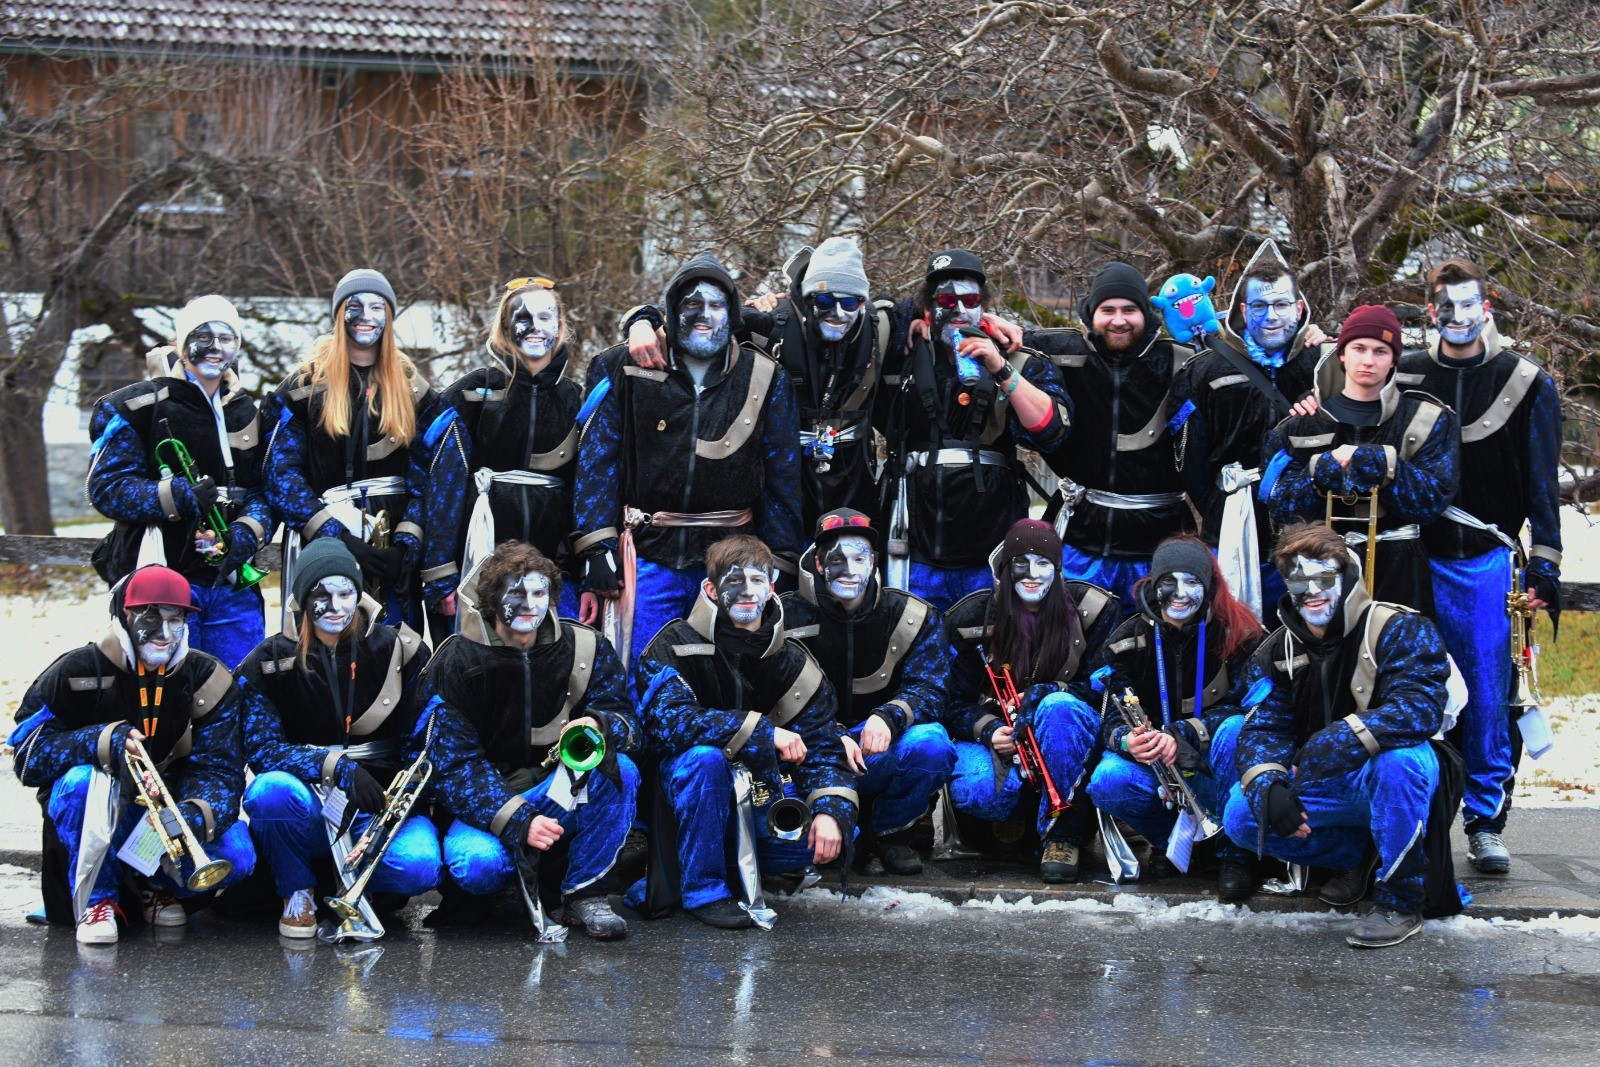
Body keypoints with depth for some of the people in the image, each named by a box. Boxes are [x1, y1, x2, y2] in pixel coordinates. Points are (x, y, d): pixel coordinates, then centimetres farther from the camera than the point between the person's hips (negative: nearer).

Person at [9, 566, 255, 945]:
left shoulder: (207, 679, -4)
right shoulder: (78, 672, -10)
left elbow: (219, 770, -14)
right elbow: (27, 755, -15)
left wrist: (197, 814, -38)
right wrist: (103, 742, -32)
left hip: (172, 810, 2)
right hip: (100, 818, -2)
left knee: (234, 856, -27)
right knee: (82, 780, -37)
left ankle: (154, 883, 8)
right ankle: (96, 900, -15)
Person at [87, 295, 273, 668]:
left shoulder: (245, 413, 17)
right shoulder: (135, 407, -3)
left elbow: (264, 491, 15)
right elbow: (107, 488, -10)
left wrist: (248, 531, -8)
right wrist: (180, 496, -23)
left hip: (232, 585, 5)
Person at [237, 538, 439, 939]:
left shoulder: (400, 651, 2)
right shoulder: (272, 661, 1)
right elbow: (260, 748, -10)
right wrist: (336, 767, -25)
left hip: (380, 805, 0)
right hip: (309, 808, 0)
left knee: (418, 867, -33)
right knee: (269, 791, -36)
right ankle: (298, 892, -6)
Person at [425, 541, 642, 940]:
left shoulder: (587, 649, -1)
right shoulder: (456, 663, -10)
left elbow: (629, 725, -5)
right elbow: (455, 765, -16)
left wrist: (600, 725, -32)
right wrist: (518, 823, -30)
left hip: (563, 796, 3)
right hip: (486, 804, -3)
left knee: (620, 770, -27)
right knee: (479, 864, -35)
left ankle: (584, 895, -13)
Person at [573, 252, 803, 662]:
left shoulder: (765, 380, 5)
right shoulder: (629, 371, 1)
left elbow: (782, 478, 8)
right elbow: (597, 463, 0)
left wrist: (781, 566, 3)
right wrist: (598, 550, -9)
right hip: (650, 555, -1)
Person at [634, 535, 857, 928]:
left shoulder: (791, 661, 0)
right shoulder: (676, 645, -12)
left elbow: (822, 746, -3)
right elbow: (669, 719, -29)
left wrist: (832, 812, -22)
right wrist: (762, 731, -33)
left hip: (756, 800, 4)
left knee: (835, 832, -20)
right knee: (706, 756, -36)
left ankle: (736, 865, 4)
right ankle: (703, 889, -21)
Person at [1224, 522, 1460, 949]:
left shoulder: (1400, 629, -16)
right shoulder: (1277, 650, 2)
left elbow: (1420, 707, -30)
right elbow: (1264, 727, -3)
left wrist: (1341, 739, -43)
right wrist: (1266, 785, -26)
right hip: (1327, 786, 6)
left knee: (1399, 758, -40)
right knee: (1241, 815, -16)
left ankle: (1401, 900, -23)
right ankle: (1358, 855, 8)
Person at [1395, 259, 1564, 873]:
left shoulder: (1527, 385, 4)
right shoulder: (1405, 379, 7)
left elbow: (1541, 485, 2)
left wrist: (1544, 569, -4)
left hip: (1488, 561, -1)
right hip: (1417, 559, 1)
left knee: (1488, 694, -4)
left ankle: (1486, 821, 5)